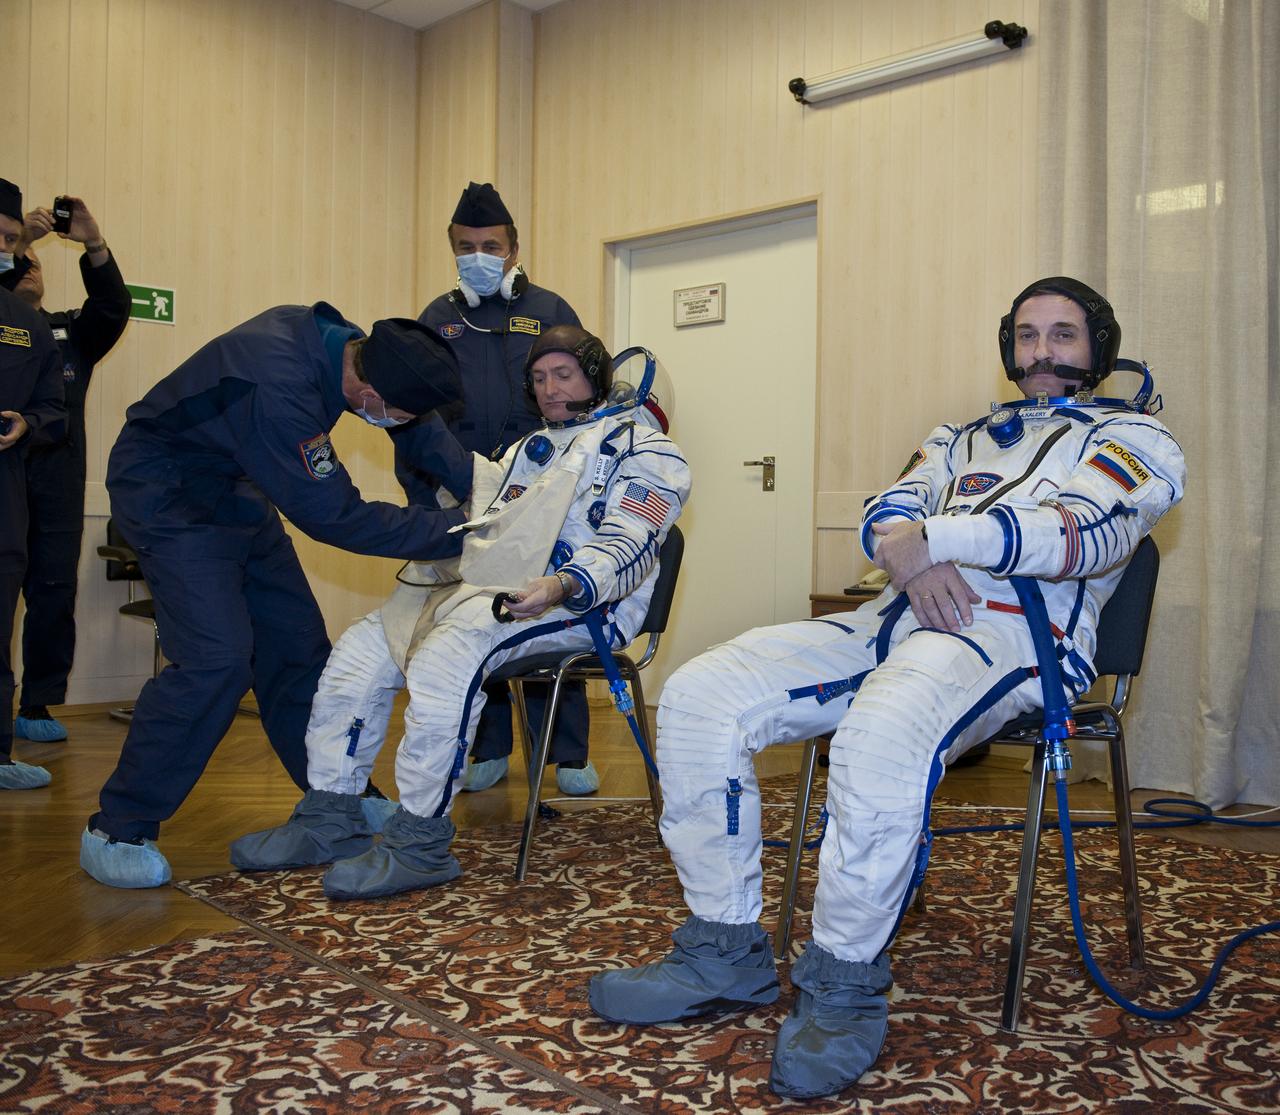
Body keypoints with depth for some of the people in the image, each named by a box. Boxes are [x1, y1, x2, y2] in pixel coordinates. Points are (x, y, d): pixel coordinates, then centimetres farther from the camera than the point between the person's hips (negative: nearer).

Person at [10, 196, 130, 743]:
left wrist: (94, 245, -9)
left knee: (54, 588, -1)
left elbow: (113, 307, 3)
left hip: (57, 475, 2)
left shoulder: (71, 330, 20)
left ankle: (38, 704, 5)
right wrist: (18, 241, -12)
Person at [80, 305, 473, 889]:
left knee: (297, 643, 7)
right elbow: (338, 518, -29)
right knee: (216, 659, -19)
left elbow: (423, 427, 5)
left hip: (234, 486, 9)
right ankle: (117, 830, -5)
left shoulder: (340, 339, -12)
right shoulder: (279, 392, -37)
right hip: (169, 496, -8)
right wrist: (460, 530, -25)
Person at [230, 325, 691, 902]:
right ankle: (331, 819, 0)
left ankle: (420, 843, -27)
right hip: (487, 586, 8)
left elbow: (629, 548, -12)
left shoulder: (640, 448, 3)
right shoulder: (529, 448, 30)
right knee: (362, 646, -5)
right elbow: (482, 525, 33)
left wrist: (561, 586, -30)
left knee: (448, 651, -34)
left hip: (580, 602, -8)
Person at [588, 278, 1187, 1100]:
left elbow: (1085, 533, -7)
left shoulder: (1131, 437, 14)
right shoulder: (963, 438, 31)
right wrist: (911, 558, -9)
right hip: (901, 616, 6)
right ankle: (727, 956, -6)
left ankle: (846, 984, -20)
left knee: (880, 738, -41)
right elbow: (886, 513, 15)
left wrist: (930, 535, -12)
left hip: (1016, 631, -6)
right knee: (699, 696, -14)